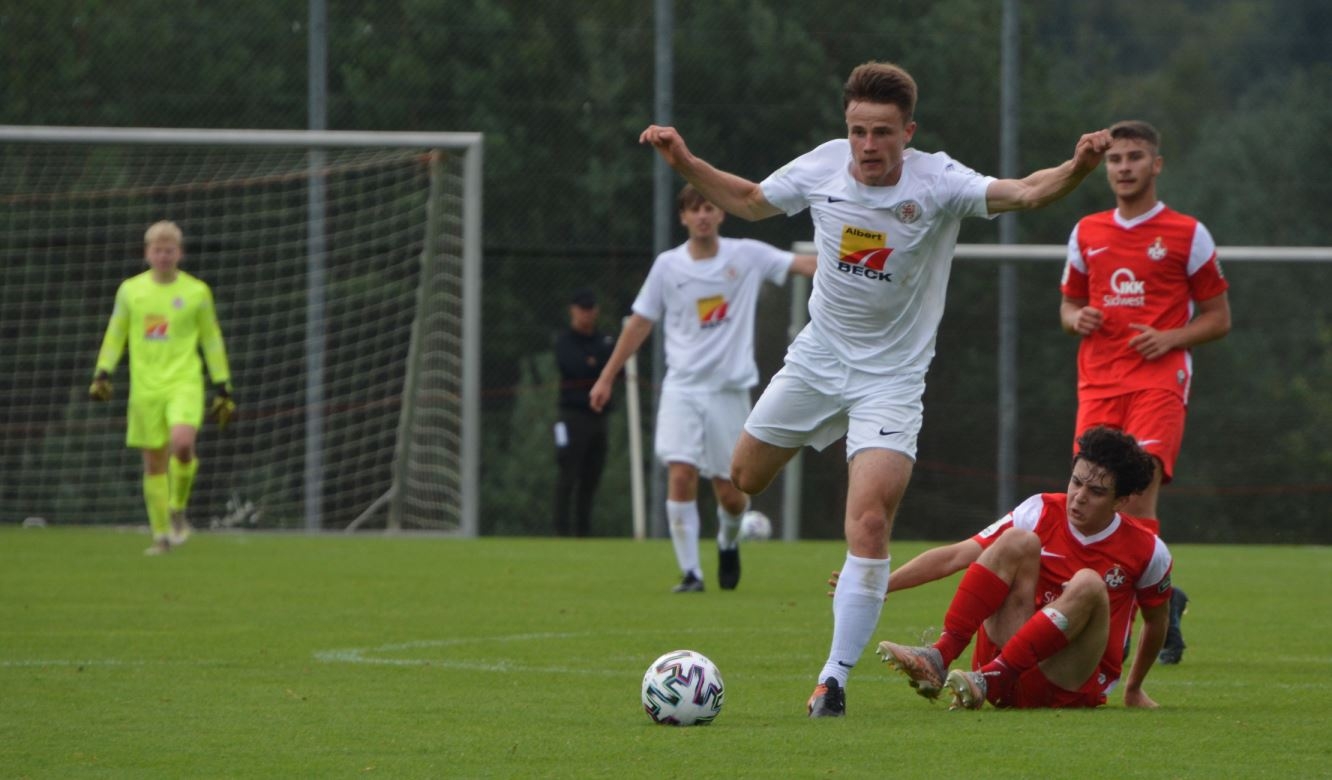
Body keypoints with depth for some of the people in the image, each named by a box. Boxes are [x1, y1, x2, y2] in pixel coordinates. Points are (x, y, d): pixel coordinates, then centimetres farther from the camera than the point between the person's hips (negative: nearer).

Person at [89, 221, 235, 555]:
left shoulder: (197, 292, 4)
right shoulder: (130, 290, 7)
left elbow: (212, 341, 10)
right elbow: (115, 335, 15)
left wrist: (222, 389, 8)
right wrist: (102, 373, 3)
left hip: (185, 383, -2)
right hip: (145, 387, 2)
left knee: (182, 443, -25)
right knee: (153, 461, 2)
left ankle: (178, 509, -1)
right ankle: (162, 534, 12)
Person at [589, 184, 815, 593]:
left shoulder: (747, 256, -1)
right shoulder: (668, 266, 2)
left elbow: (803, 264, -11)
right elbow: (640, 323, 10)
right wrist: (607, 377, 12)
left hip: (730, 389, 0)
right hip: (682, 387, 0)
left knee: (731, 494, 2)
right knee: (680, 475, -17)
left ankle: (728, 543, 36)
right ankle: (690, 572, -9)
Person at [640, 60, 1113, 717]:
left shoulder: (937, 183, -18)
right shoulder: (822, 168, -9)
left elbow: (1026, 193, -32)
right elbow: (749, 201, 11)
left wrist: (1077, 168, -51)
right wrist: (684, 163, 0)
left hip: (891, 378, -4)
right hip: (817, 360, 4)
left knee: (870, 524, -18)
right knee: (737, 481, 13)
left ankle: (835, 678, -12)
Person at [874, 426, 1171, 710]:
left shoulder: (1147, 551, -2)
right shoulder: (1041, 512, 0)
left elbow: (1157, 620, 15)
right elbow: (954, 557, -5)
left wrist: (1133, 689, 24)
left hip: (1070, 689, -1)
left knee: (1089, 584, -29)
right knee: (1018, 540, -19)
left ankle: (991, 680, -35)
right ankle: (938, 658, -32)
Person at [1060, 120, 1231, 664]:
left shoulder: (1188, 235, 4)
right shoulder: (1086, 234, 16)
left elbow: (1218, 318, 8)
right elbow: (1068, 306, 25)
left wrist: (1172, 337, -11)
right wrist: (1077, 320, 1)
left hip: (1159, 379, -4)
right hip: (1098, 382, 4)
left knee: (1137, 495, -20)